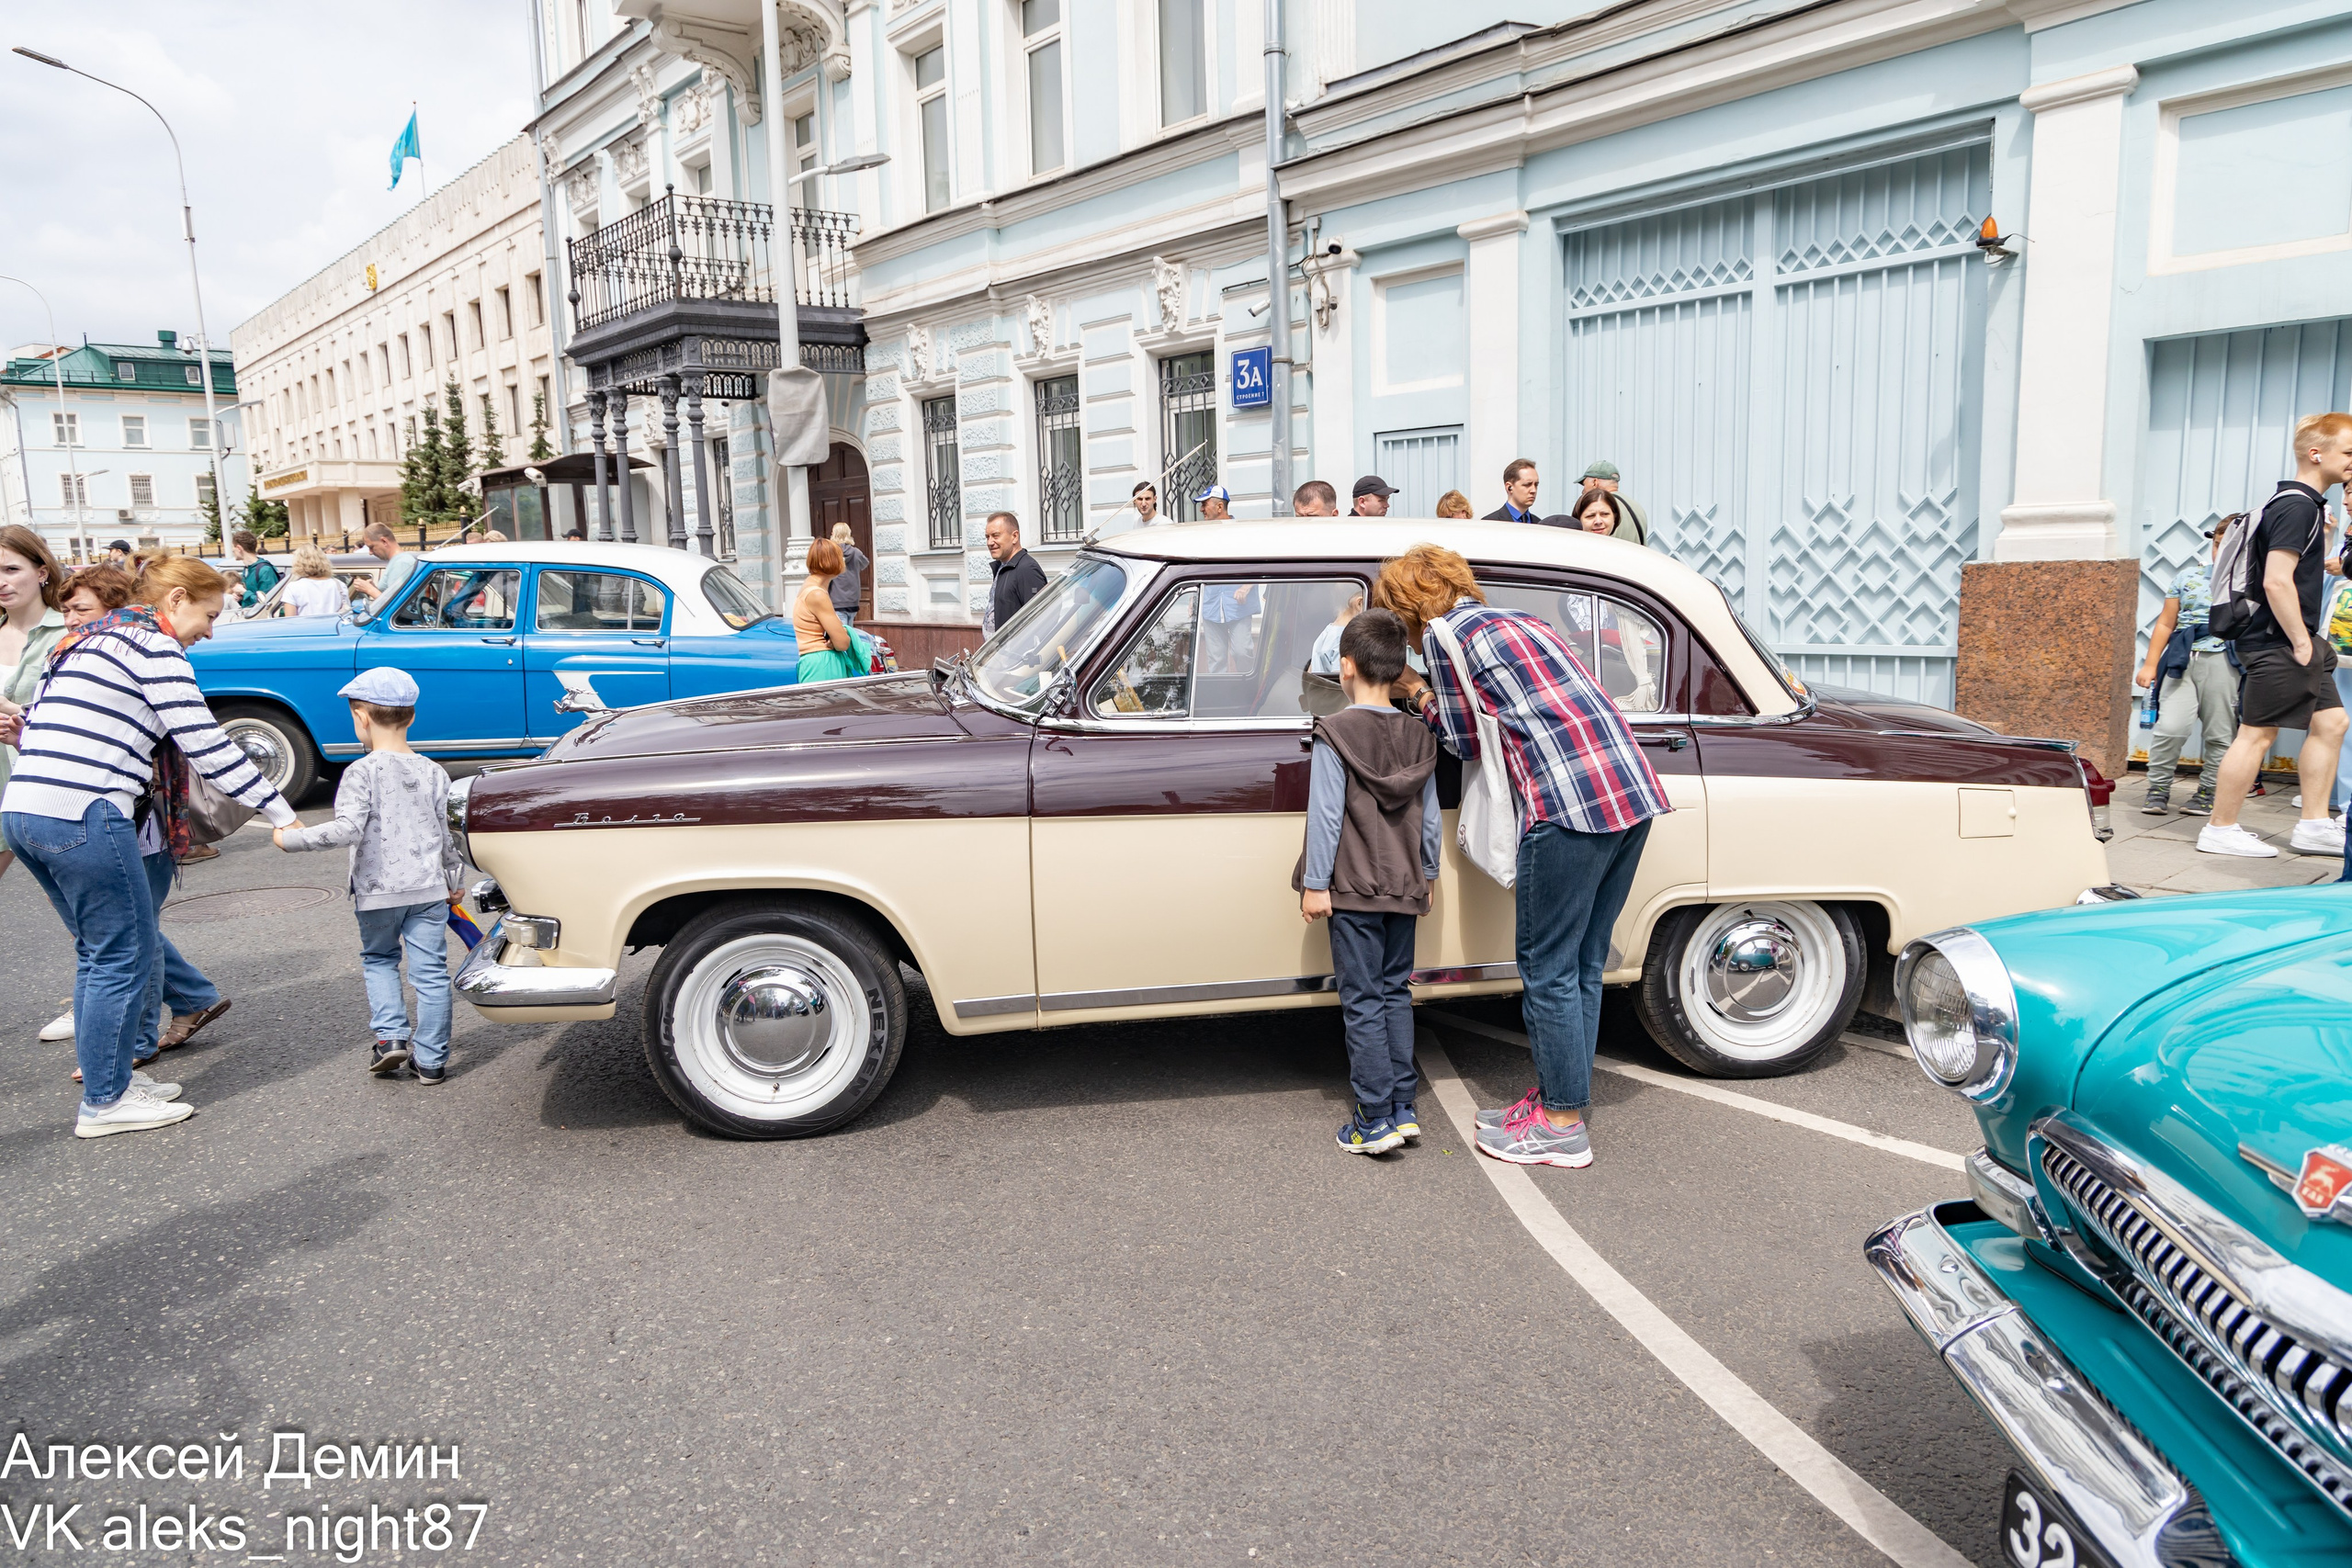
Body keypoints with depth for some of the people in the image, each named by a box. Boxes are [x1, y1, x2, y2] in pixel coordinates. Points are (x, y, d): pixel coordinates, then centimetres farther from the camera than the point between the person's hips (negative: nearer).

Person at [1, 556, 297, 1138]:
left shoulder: (91, 639, 23)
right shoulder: (152, 645, -6)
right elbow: (206, 744, -11)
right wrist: (281, 815, -9)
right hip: (84, 815, -10)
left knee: (99, 951, 19)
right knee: (125, 955, 0)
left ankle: (112, 1077, 27)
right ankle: (104, 1103, 8)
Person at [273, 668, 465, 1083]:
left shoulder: (362, 772, -11)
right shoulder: (433, 773, 4)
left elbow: (347, 829, -23)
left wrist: (291, 838, -13)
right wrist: (455, 879, 22)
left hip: (377, 892, -2)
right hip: (428, 889, 3)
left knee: (379, 960, 22)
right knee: (430, 971, 5)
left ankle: (391, 1036, 9)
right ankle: (430, 1060, 9)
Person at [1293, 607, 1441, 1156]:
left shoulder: (1335, 733, -11)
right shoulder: (1419, 738, 5)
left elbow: (1326, 814, -14)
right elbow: (1429, 818, 9)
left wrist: (1315, 883, -8)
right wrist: (1426, 876, 20)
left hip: (1353, 889, -5)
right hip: (1404, 887, 5)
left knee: (1363, 1002, 0)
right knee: (1396, 992, 14)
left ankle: (1375, 1121, 3)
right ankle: (1404, 1109, 16)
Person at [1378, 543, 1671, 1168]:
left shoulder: (1444, 631, 0)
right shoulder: (1517, 619, 24)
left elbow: (1468, 742, 5)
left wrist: (1422, 698, 19)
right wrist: (1434, 695, 21)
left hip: (1571, 801, -9)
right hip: (1635, 793, 9)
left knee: (1549, 970, 3)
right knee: (1583, 964, 16)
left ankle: (1563, 1127, 12)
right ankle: (1556, 1098, 27)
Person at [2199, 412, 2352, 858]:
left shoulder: (2306, 503, 16)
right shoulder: (2296, 507, -16)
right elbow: (2277, 581, -24)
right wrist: (2301, 642, -20)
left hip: (2297, 640, 10)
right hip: (2279, 642, -10)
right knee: (2257, 734, -5)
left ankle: (2314, 825, 14)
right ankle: (2220, 830, 2)